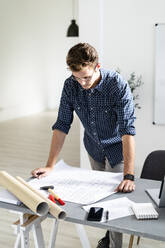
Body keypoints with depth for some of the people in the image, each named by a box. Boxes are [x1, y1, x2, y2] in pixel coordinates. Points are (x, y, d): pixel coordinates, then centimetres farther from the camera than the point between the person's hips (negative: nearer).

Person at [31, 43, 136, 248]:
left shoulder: (117, 85, -32)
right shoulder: (70, 86, -18)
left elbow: (127, 130, -37)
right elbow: (62, 125, -14)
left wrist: (129, 176, -45)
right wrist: (50, 166, -18)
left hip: (117, 148, -4)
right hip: (93, 147, 5)